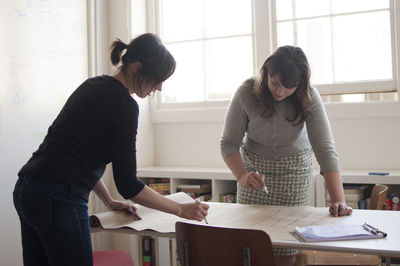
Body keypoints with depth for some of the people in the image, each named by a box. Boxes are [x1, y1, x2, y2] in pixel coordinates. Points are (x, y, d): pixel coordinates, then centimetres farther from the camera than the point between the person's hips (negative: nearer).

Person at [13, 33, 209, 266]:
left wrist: (109, 201, 19)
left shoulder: (93, 85, 12)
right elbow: (128, 184, -13)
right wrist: (181, 209, -5)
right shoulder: (123, 104, -14)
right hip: (59, 202, -9)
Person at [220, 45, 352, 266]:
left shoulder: (309, 97, -22)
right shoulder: (246, 93, -21)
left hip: (295, 167, 0)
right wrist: (242, 176, -35)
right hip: (255, 166, 1)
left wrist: (339, 200, -36)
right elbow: (229, 143, -16)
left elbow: (325, 149, -26)